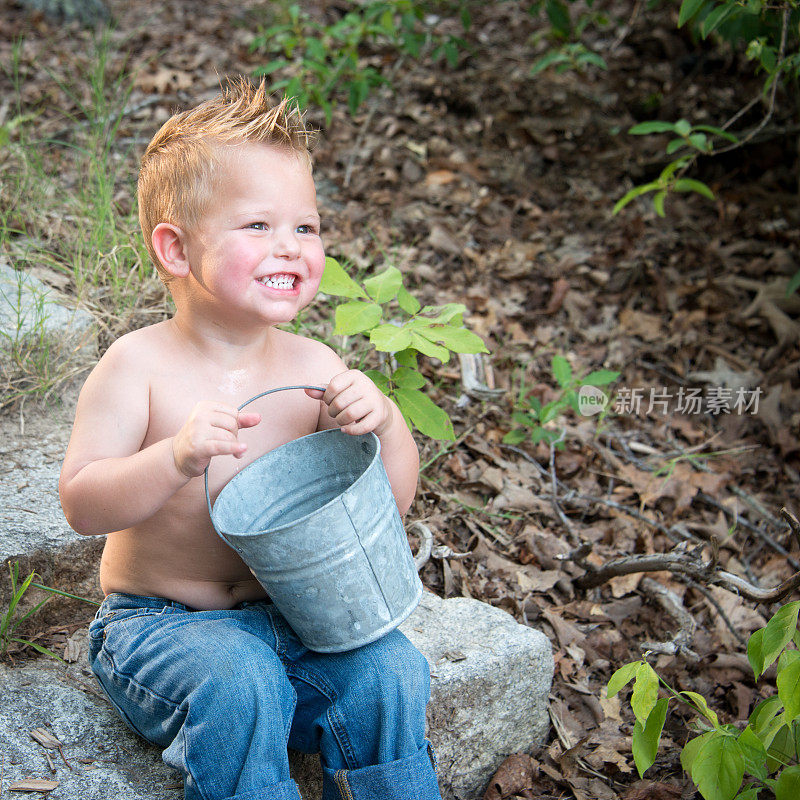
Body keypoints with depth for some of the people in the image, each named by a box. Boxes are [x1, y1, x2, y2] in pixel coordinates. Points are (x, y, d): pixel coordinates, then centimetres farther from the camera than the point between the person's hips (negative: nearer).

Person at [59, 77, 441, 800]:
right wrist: (177, 458, -34)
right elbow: (81, 504, -17)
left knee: (388, 670, -17)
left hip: (285, 612, 4)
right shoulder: (139, 367, -13)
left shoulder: (314, 367, -2)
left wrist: (383, 422, -21)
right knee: (240, 684, -31)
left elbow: (393, 498, 0)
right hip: (157, 621, -3)